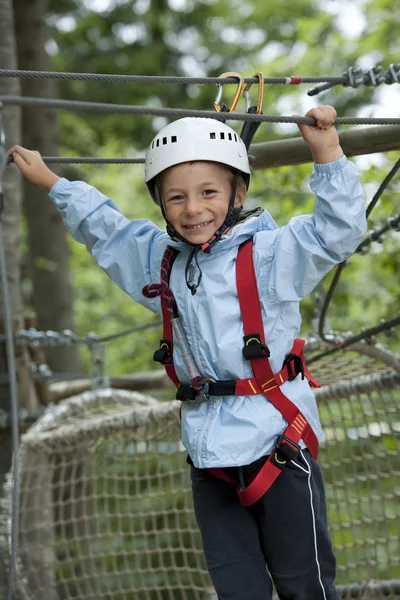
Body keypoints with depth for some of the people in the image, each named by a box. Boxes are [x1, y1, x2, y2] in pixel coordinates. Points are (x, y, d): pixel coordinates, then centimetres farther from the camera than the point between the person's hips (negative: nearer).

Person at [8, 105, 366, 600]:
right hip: (209, 457, 5)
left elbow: (338, 230, -19)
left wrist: (327, 153, -28)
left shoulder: (271, 254, -7)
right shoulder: (160, 261, 11)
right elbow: (105, 229, 28)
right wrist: (50, 183, 34)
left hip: (277, 443, -5)